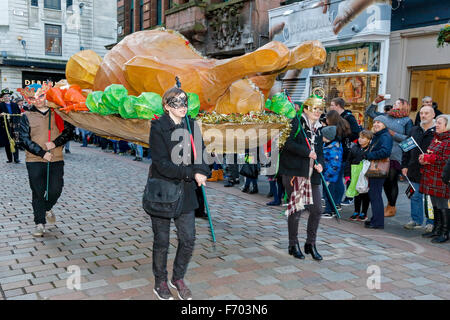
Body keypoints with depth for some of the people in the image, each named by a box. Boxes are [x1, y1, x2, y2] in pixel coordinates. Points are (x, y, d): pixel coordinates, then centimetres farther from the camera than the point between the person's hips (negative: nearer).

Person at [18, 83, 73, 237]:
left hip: (56, 160, 1)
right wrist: (42, 153, -11)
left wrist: (55, 143, -12)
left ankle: (47, 208, 34)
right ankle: (40, 223, 14)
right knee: (38, 193, 2)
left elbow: (68, 129, 3)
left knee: (56, 190, 2)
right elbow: (24, 139, -2)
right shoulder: (27, 116, 3)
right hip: (34, 160, -1)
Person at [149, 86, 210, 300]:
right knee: (162, 241, 10)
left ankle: (178, 278, 33)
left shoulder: (191, 125, 6)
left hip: (185, 193, 5)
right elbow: (162, 164, -18)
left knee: (188, 240, 8)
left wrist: (201, 172, -14)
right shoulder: (158, 127, -11)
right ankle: (160, 283, 31)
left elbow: (201, 154, 7)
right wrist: (191, 174, -22)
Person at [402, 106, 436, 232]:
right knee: (416, 196, 13)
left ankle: (431, 223, 17)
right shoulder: (414, 130, 12)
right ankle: (416, 220, 25)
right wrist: (404, 165, 10)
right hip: (415, 171, 5)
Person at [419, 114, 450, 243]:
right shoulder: (435, 138, 16)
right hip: (431, 177, 9)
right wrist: (424, 158, 1)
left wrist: (428, 158, -14)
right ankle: (437, 230, 26)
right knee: (435, 205, 15)